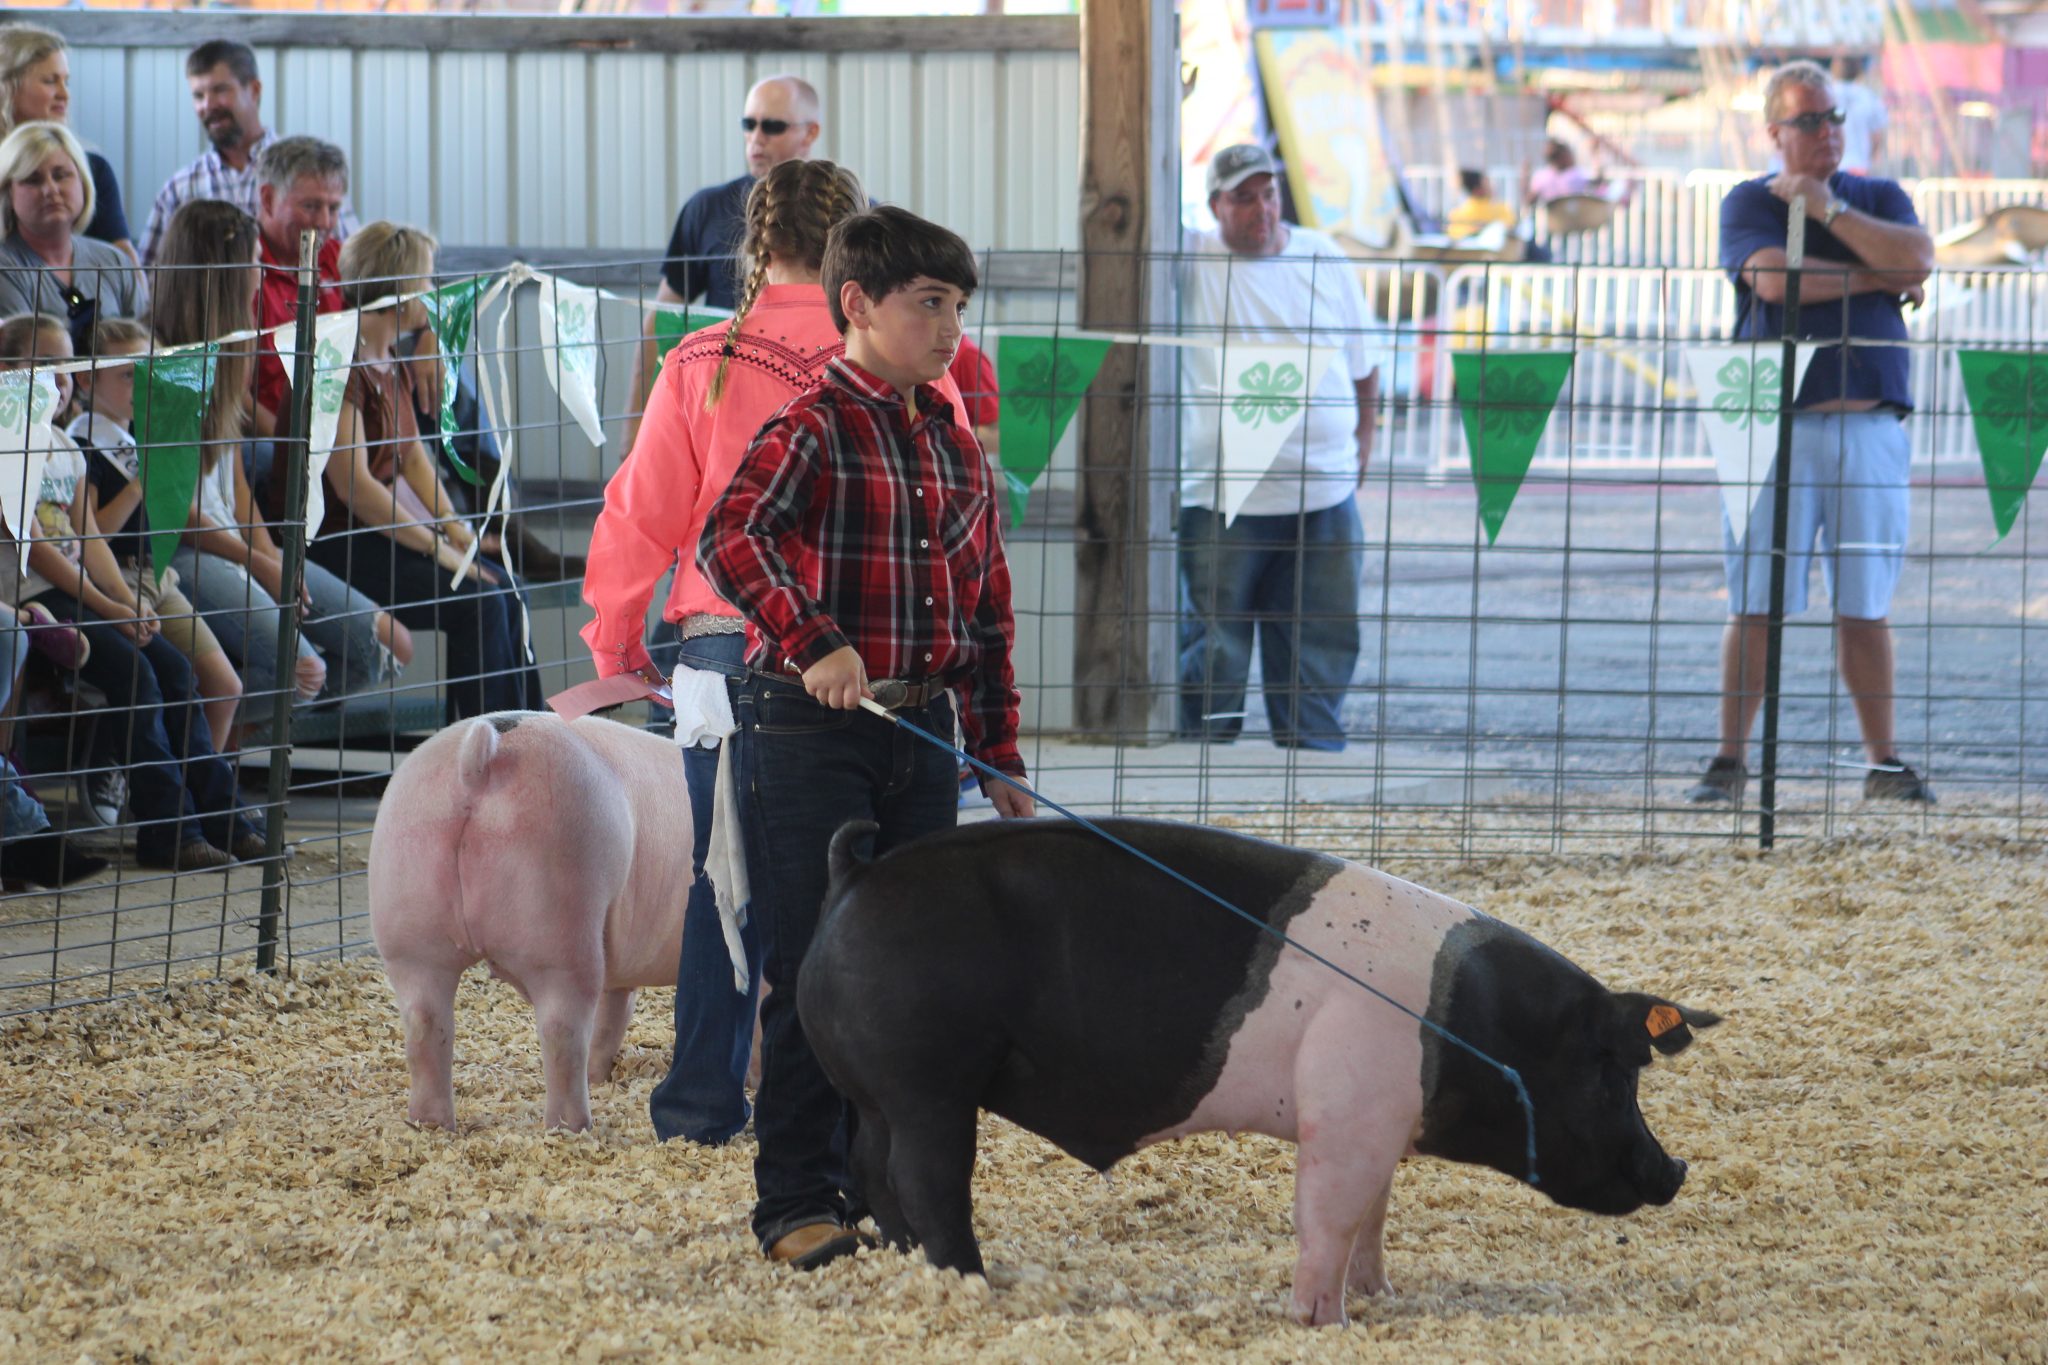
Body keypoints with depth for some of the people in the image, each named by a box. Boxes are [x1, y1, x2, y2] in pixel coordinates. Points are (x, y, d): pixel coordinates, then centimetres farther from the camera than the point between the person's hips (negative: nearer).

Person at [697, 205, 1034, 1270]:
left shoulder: (952, 443, 14)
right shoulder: (813, 429, -10)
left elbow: (987, 610, 19)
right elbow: (727, 542, -27)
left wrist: (999, 756, 16)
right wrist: (812, 642, -39)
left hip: (919, 734, 7)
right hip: (808, 731, -7)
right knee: (813, 970, -5)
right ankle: (798, 1203, 0)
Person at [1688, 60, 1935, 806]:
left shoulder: (1877, 198, 16)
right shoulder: (1749, 203, 7)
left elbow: (1918, 259, -5)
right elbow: (1773, 277, -11)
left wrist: (1830, 212, -6)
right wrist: (1880, 279, -2)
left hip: (1869, 427, 2)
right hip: (1775, 422, -2)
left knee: (1865, 605, 3)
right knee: (1756, 604, -4)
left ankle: (1884, 763, 7)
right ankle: (1730, 760, 1)